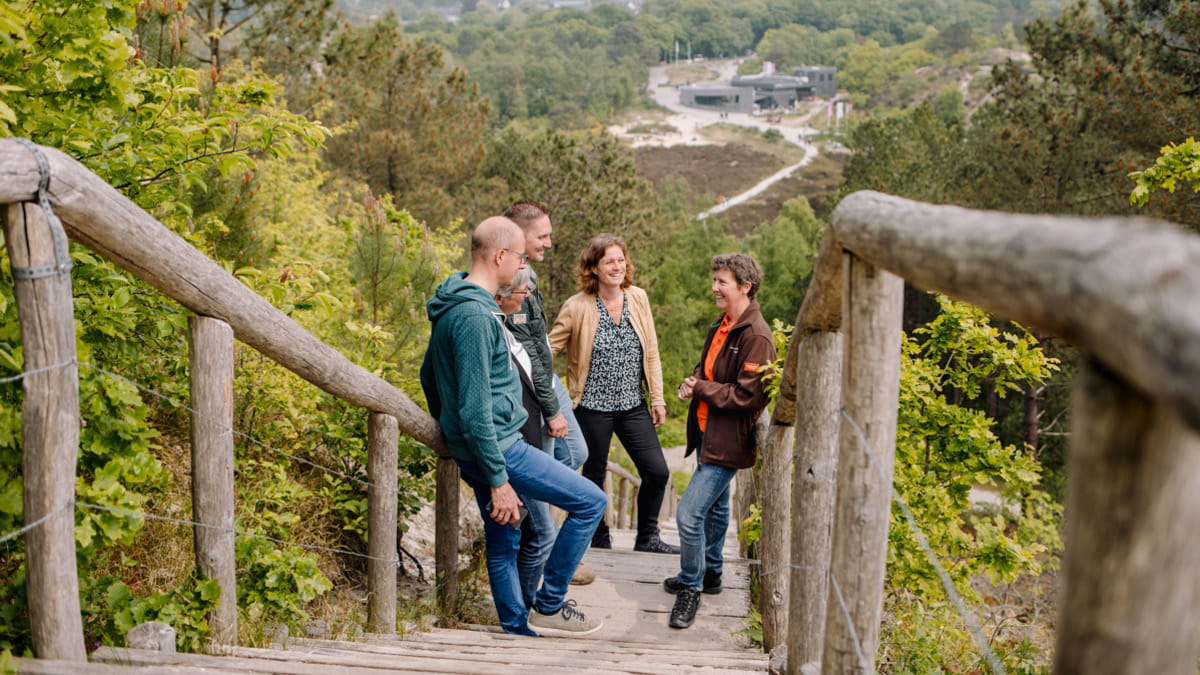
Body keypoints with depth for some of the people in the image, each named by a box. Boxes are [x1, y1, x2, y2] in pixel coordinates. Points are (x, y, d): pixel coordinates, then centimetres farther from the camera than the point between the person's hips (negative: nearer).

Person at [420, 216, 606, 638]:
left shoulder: (452, 306, 11)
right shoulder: (475, 315, -22)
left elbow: (428, 374, 22)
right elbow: (475, 407, -25)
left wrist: (447, 427, 30)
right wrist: (498, 480, -21)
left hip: (472, 447, 11)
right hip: (496, 445, -11)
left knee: (503, 543, 17)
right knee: (590, 502, -3)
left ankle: (519, 632, 28)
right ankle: (548, 606, 6)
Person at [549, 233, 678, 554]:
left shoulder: (638, 298, 2)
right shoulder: (577, 307, -9)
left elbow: (651, 353, 7)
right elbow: (550, 348, -1)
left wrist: (657, 398, 6)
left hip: (633, 405, 4)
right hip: (593, 407, -3)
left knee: (657, 471, 0)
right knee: (594, 477, 8)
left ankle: (647, 537, 20)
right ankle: (599, 538, 30)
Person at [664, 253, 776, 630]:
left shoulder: (756, 337, -20)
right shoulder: (721, 326, 9)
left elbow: (747, 397, -23)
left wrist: (700, 388, -14)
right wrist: (693, 383, 0)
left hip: (728, 441, -9)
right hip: (707, 432, 9)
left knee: (689, 514, -12)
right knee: (714, 507, 23)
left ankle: (690, 587, 6)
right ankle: (710, 573, 39)